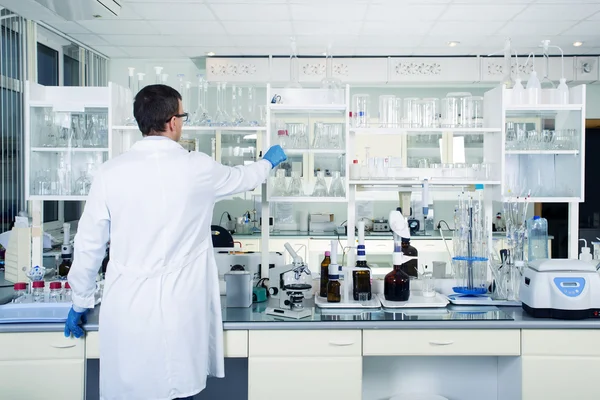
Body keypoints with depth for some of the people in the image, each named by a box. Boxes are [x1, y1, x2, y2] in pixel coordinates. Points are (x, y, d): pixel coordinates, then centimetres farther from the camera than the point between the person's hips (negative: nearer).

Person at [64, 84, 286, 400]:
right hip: (178, 311, -1)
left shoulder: (111, 172, -4)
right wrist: (268, 161, 38)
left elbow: (89, 244, 2)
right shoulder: (197, 168, -5)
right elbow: (242, 178, 16)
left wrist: (80, 302, 17)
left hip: (125, 308, 1)